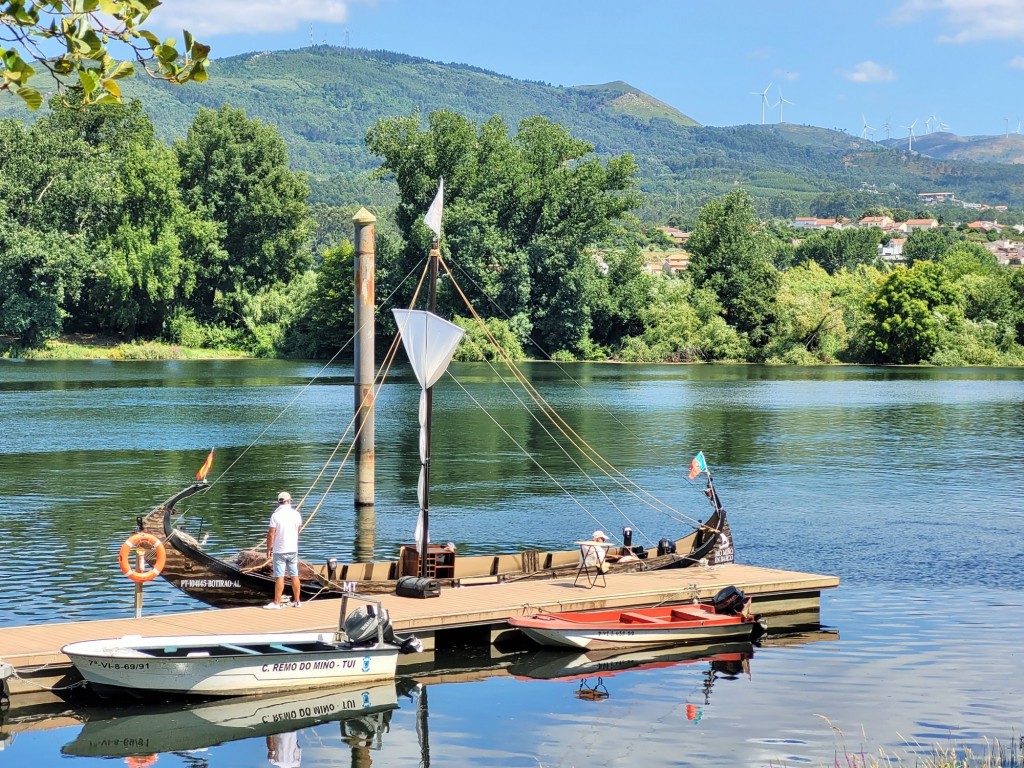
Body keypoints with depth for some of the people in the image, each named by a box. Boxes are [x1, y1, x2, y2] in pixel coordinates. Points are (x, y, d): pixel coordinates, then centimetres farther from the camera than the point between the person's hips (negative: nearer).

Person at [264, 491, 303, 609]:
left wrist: (268, 548, -3)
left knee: (279, 577, -3)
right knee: (295, 576, 11)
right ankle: (297, 601, 16)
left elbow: (271, 534, -14)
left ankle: (277, 603, -2)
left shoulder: (276, 515, -14)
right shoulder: (296, 514, 0)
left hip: (280, 551, -4)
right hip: (293, 550, 4)